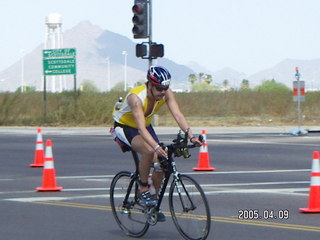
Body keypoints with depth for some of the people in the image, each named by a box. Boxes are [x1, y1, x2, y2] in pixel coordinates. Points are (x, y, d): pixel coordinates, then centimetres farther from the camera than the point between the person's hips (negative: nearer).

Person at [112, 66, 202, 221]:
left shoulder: (166, 93, -20)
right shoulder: (136, 97, -36)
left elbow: (178, 115, -26)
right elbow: (141, 128, -43)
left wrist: (191, 136, -41)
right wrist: (157, 147, -57)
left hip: (145, 125, 6)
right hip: (124, 127, -6)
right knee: (149, 152, -33)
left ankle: (154, 202, 11)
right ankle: (143, 190, -14)